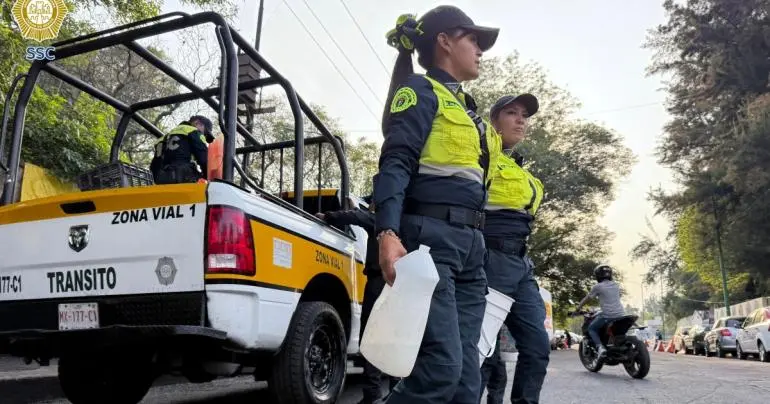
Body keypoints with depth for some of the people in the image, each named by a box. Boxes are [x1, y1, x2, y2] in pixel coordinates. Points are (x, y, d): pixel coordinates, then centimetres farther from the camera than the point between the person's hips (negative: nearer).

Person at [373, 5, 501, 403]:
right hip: (430, 237, -8)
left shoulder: (465, 107, 26)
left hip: (469, 244, 8)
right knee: (443, 364, -16)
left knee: (467, 372, 4)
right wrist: (388, 232, -27)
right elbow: (395, 164, -12)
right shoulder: (420, 90, 2)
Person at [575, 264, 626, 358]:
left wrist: (578, 309, 20)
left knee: (591, 328, 9)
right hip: (621, 314, 6)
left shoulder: (598, 287, 0)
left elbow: (586, 299, 8)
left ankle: (600, 347, -12)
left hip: (608, 315, -6)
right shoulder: (616, 285, 16)